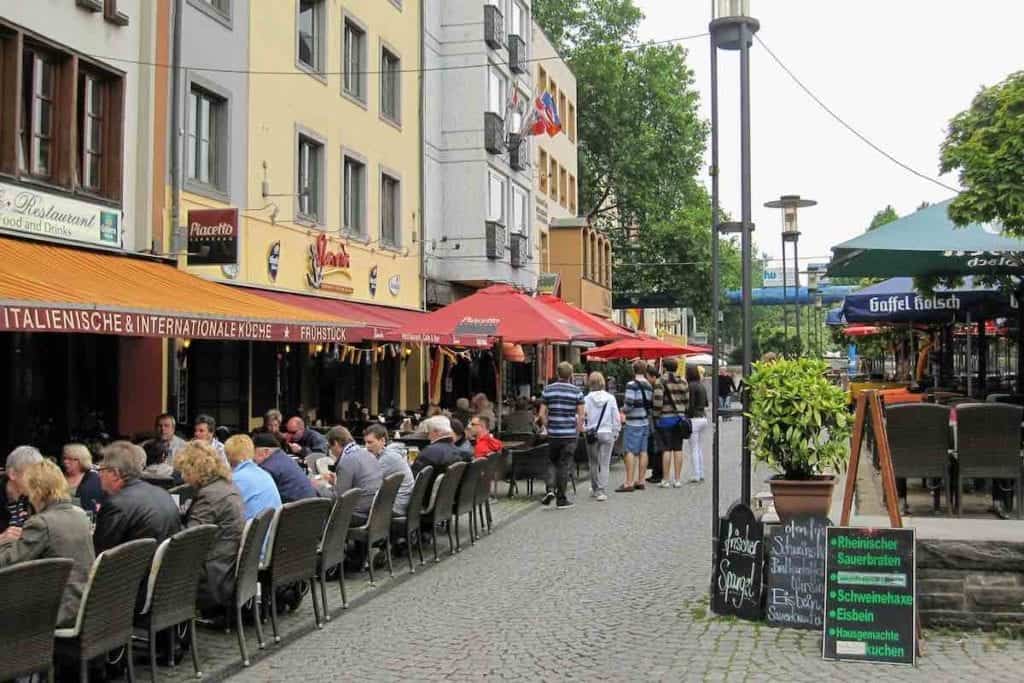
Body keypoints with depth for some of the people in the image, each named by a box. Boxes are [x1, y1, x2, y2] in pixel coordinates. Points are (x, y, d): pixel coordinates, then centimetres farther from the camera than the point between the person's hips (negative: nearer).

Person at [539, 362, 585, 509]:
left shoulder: (548, 390, 1)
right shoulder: (576, 392, -3)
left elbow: (542, 414, -1)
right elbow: (581, 416, -6)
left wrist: (548, 428, 12)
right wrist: (578, 431, 7)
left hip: (553, 434, 1)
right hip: (570, 434, -1)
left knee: (552, 462, 17)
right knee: (564, 465, 4)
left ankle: (550, 489, -5)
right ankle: (561, 499, 8)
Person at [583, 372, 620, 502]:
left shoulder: (587, 399, -7)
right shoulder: (610, 398, -3)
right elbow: (616, 417, 1)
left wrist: (584, 429, 8)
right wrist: (615, 433, 11)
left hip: (592, 434, 0)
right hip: (607, 433, 0)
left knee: (594, 463, 15)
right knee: (604, 464, 1)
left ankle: (595, 489, 26)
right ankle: (602, 491, -6)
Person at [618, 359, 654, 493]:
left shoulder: (632, 385, -13)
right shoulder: (649, 385, 10)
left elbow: (629, 404, -18)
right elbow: (651, 404, 12)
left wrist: (623, 410, 1)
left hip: (634, 423, -7)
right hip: (646, 422, 7)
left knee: (630, 452, -6)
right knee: (643, 451, 10)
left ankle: (629, 483, -8)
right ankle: (640, 481, 15)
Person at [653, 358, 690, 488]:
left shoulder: (660, 381, -9)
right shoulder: (682, 381, 8)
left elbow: (658, 400, -16)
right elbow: (687, 400, 10)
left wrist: (656, 415, -6)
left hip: (665, 418, -5)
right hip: (679, 417, 5)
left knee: (666, 448, -2)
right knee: (678, 448, 7)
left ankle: (666, 479, -1)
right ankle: (678, 479, 10)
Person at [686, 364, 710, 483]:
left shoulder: (691, 386, -14)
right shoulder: (702, 386, 11)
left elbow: (690, 405, -17)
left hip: (694, 419, -8)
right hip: (703, 418, 8)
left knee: (694, 448, -3)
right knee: (699, 447, 16)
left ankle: (696, 475, -2)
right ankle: (701, 474, 18)